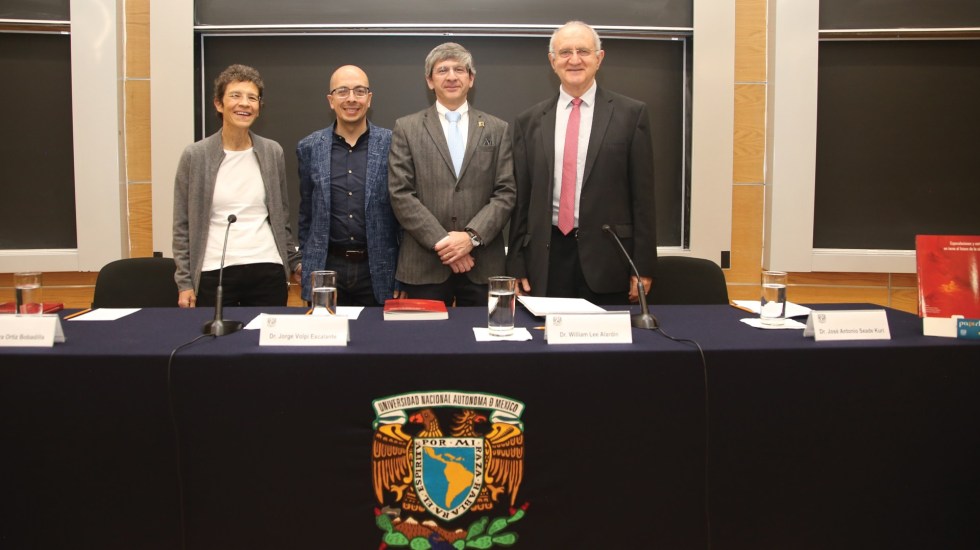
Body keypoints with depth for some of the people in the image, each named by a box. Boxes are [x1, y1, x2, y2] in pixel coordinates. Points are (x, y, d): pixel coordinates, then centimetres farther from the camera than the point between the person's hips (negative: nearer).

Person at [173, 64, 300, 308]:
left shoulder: (272, 152, 7)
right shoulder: (195, 155, 1)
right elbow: (182, 226, 2)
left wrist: (295, 261, 10)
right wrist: (185, 282, -2)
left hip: (267, 272, 2)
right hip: (214, 274, -1)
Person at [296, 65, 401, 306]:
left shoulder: (391, 144, -1)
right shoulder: (310, 147, 4)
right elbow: (306, 214, 11)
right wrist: (305, 263, 9)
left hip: (378, 270, -1)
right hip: (326, 268, 1)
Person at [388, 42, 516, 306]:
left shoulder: (497, 129, 10)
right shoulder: (406, 128, 6)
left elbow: (505, 193, 3)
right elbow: (401, 194, -2)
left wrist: (471, 236, -12)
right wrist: (441, 240, -11)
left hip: (482, 265, 1)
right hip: (424, 265, -1)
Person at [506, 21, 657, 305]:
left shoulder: (631, 114, 1)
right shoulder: (529, 121, 8)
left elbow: (642, 195, 0)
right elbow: (521, 199, 8)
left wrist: (643, 266, -4)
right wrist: (516, 266, 5)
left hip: (607, 257, -2)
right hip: (547, 260, 2)